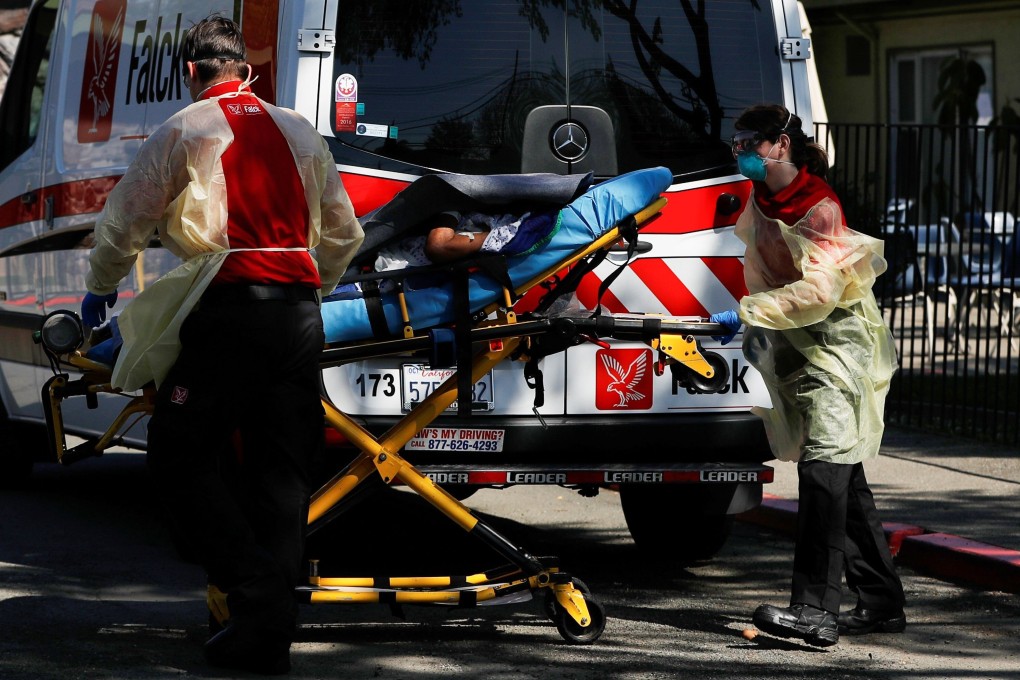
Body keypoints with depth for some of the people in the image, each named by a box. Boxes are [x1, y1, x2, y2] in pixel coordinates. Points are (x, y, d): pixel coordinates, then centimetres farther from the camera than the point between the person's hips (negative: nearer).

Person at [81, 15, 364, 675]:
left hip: (227, 308, -5)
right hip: (299, 313, 5)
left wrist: (100, 287, 28)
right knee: (281, 469, 8)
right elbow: (344, 234, 25)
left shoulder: (185, 130, 4)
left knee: (182, 455, 3)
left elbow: (125, 221, 10)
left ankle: (251, 589, -11)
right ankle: (273, 623, 3)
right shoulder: (300, 132, 18)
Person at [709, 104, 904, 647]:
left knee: (823, 461, -20)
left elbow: (818, 290, -27)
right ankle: (881, 602, 17)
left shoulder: (820, 208, -18)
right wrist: (755, 330, 18)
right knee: (841, 471, 11)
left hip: (835, 335, -9)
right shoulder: (758, 200, 6)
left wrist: (746, 314, -29)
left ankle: (816, 612, -29)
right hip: (789, 344, 9)